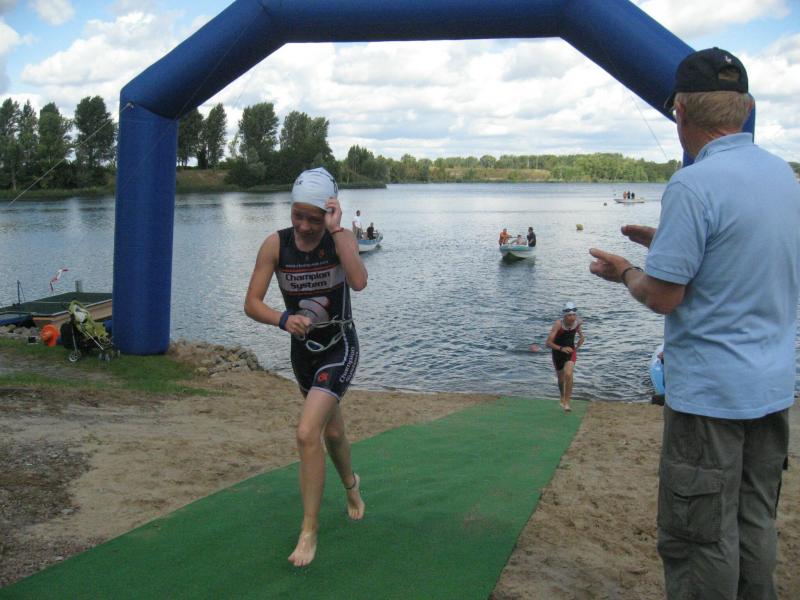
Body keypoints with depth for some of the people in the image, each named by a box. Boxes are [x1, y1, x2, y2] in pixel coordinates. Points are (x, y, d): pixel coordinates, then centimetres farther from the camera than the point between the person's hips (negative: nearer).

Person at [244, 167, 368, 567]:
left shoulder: (342, 239, -16)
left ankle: (309, 531, -6)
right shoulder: (275, 244, -11)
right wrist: (283, 319, -32)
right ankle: (350, 483, 57)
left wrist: (335, 231, -34)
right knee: (331, 429, 24)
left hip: (339, 349, -4)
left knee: (307, 433, -20)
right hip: (302, 350, 4)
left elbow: (358, 282, -35)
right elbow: (251, 303, -14)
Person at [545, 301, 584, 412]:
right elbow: (549, 343, -27)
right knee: (561, 379, 17)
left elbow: (582, 338, 8)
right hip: (558, 352, -1)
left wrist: (576, 348, -1)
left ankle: (566, 402, -12)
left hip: (570, 351, 1)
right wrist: (561, 348, -40)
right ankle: (562, 398, 47)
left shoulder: (577, 323, -15)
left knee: (569, 375, -24)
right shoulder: (558, 324, -27)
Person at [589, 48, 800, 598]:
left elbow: (662, 297, -17)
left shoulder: (694, 186, -20)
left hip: (710, 393, -8)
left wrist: (624, 272, 2)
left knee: (700, 539, 3)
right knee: (756, 526, 19)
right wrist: (666, 243, 19)